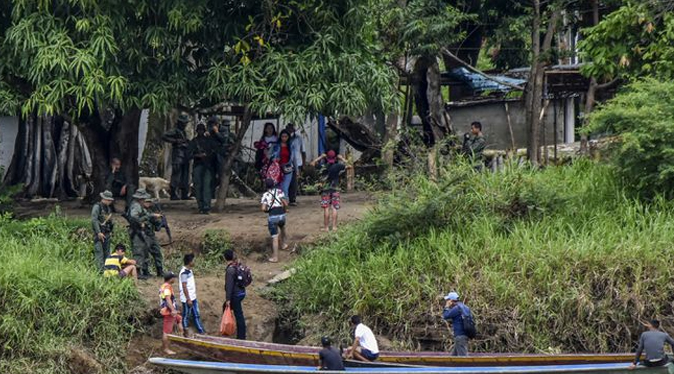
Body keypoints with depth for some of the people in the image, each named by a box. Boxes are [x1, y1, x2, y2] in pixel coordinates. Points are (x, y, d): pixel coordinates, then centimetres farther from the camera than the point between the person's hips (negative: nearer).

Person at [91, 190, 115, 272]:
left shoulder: (109, 208, 15)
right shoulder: (97, 207, -10)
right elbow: (94, 220, -16)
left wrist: (110, 231, 16)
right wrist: (99, 232, -19)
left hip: (107, 234, 8)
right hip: (99, 233, -8)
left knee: (107, 252, 9)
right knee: (99, 251, -10)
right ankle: (101, 269, -13)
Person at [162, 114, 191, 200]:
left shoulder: (184, 133, 21)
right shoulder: (174, 131, -5)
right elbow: (164, 137, -16)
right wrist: (175, 141, -19)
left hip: (185, 157, 9)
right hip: (177, 155, -9)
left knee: (185, 176, 9)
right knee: (176, 175, -10)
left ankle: (184, 194, 13)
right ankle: (173, 194, -9)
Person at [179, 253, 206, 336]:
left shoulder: (190, 270, 10)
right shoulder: (184, 272, -19)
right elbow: (184, 287, -20)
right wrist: (188, 299, -20)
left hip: (193, 298, 9)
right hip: (187, 299, -9)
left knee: (197, 315, 12)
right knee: (186, 316, 1)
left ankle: (201, 332, 18)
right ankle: (185, 335, 10)